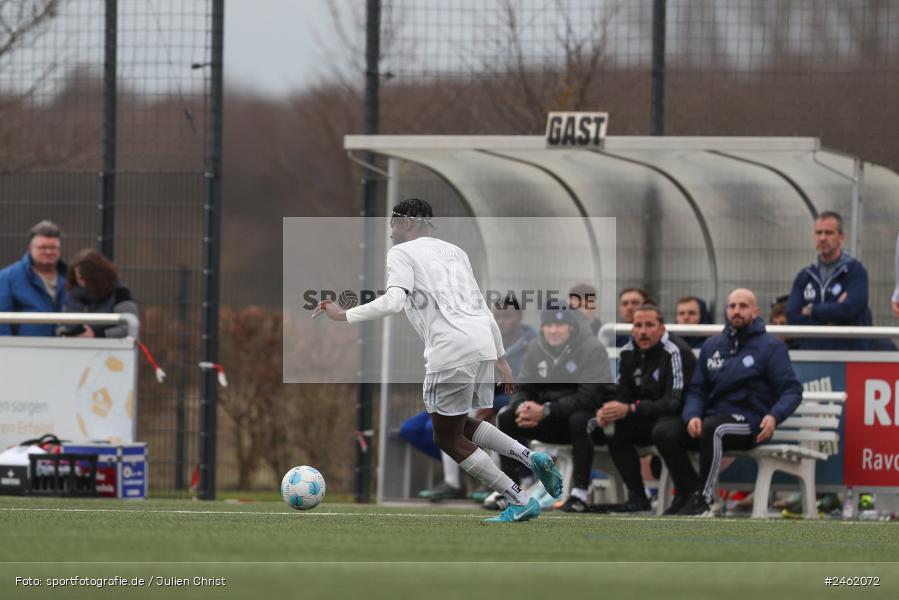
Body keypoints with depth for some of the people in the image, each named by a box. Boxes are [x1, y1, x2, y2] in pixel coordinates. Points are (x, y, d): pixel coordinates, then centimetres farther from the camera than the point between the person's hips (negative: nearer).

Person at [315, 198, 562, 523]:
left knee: (447, 438, 4)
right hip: (483, 342, 8)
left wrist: (345, 315, -6)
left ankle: (520, 501, -3)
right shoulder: (453, 251, 27)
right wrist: (500, 358, 30)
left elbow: (393, 301, -12)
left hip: (451, 350, -8)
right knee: (461, 426, 24)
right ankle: (530, 457, 4)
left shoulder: (401, 253, 6)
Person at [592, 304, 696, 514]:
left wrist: (630, 410, -36)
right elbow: (624, 395, 3)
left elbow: (675, 401, -28)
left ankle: (687, 493, -20)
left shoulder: (676, 352, -20)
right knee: (611, 427, -14)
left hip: (682, 417, -7)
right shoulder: (628, 352, 3)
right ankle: (637, 496, -8)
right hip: (649, 419, 7)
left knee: (663, 430, -38)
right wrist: (608, 412, -21)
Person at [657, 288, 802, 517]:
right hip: (711, 417, 5)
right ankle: (692, 494, -17)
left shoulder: (771, 346, 2)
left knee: (712, 428, -38)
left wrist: (774, 416, -24)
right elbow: (696, 389, 15)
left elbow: (792, 390, -3)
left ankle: (702, 501, -31)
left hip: (748, 423, -5)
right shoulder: (712, 345, 16)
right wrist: (692, 415, -8)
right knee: (666, 433, -21)